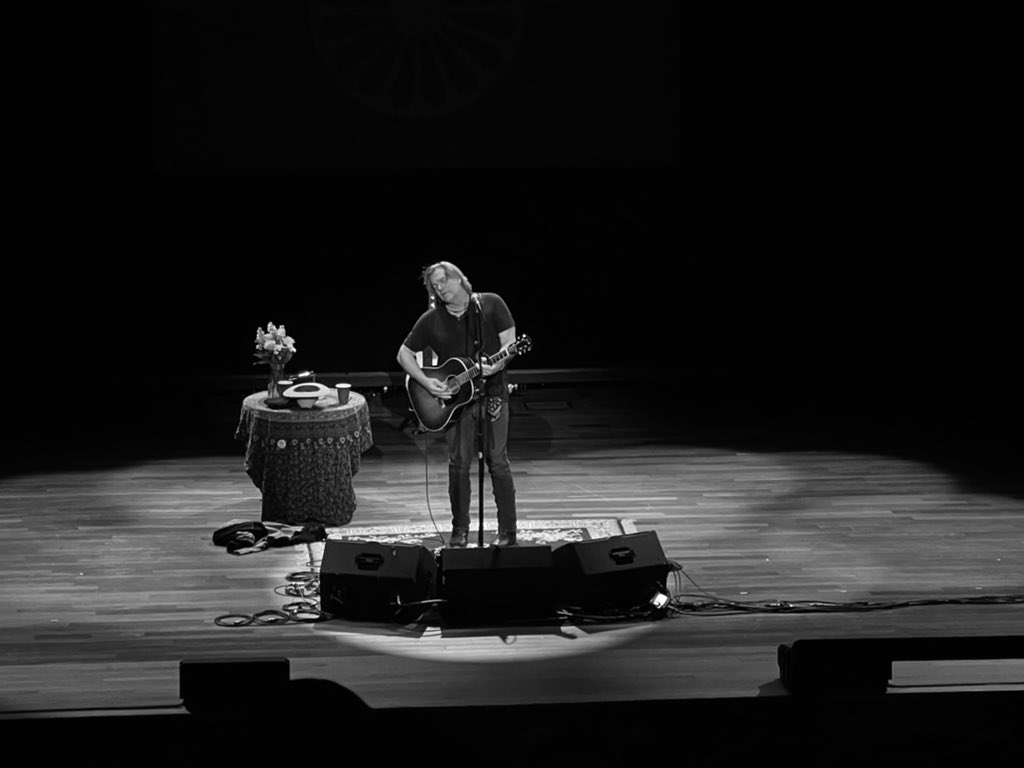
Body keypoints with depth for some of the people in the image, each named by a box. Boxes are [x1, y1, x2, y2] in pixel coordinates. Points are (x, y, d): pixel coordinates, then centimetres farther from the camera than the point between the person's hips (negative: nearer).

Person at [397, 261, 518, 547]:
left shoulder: (491, 304, -1)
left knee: (496, 460, -3)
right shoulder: (431, 320, 2)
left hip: (491, 391, -1)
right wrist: (426, 382, -7)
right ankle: (460, 530, 11)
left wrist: (496, 365, -24)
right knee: (459, 463, -2)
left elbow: (509, 342, -4)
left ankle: (507, 531, 2)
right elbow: (404, 354, 7)